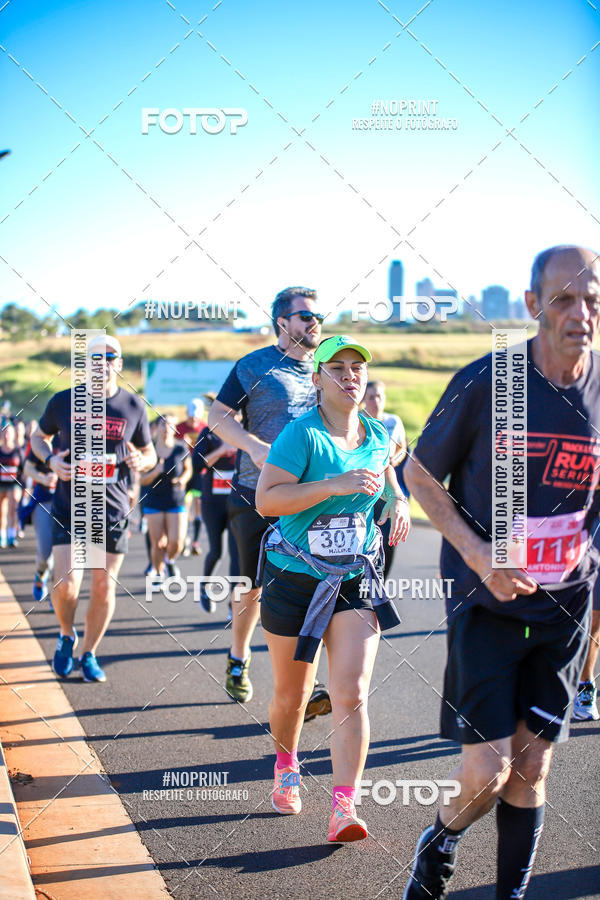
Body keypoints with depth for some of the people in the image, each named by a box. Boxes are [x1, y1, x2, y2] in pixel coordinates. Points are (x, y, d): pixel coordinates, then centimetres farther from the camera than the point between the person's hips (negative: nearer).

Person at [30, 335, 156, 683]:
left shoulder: (134, 406, 1)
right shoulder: (64, 402, -2)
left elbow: (149, 452, 12)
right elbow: (39, 437, 14)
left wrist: (141, 461, -11)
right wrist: (51, 460, -7)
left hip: (113, 511, 1)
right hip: (69, 508, -1)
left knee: (104, 587, 4)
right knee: (67, 585, -12)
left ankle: (89, 654, 23)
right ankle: (67, 635, 18)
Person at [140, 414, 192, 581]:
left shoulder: (181, 449, -5)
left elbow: (188, 469, 12)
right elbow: (143, 480, -3)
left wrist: (183, 479, -8)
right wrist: (155, 472, -22)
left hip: (176, 502, 0)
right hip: (153, 503, 0)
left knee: (176, 543, -7)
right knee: (157, 543, 0)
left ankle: (170, 560, 28)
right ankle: (158, 573, 23)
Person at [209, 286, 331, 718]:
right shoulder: (254, 367, 0)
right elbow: (218, 417, -2)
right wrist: (255, 447, -17)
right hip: (258, 494, -3)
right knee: (254, 586, 7)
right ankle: (239, 659, 33)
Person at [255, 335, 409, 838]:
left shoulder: (378, 435, 3)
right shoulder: (302, 435, -15)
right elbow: (266, 499, -26)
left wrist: (397, 501, 5)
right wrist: (336, 485, -30)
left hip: (357, 581, 3)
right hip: (295, 580, -3)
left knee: (351, 694, -11)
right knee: (292, 695, 13)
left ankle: (344, 808, -8)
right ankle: (287, 768, 43)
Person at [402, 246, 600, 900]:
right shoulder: (485, 383, -12)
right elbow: (419, 475, -1)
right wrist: (480, 556, -12)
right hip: (486, 600, -3)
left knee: (532, 763, 8)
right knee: (486, 771, -5)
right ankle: (439, 845, 26)